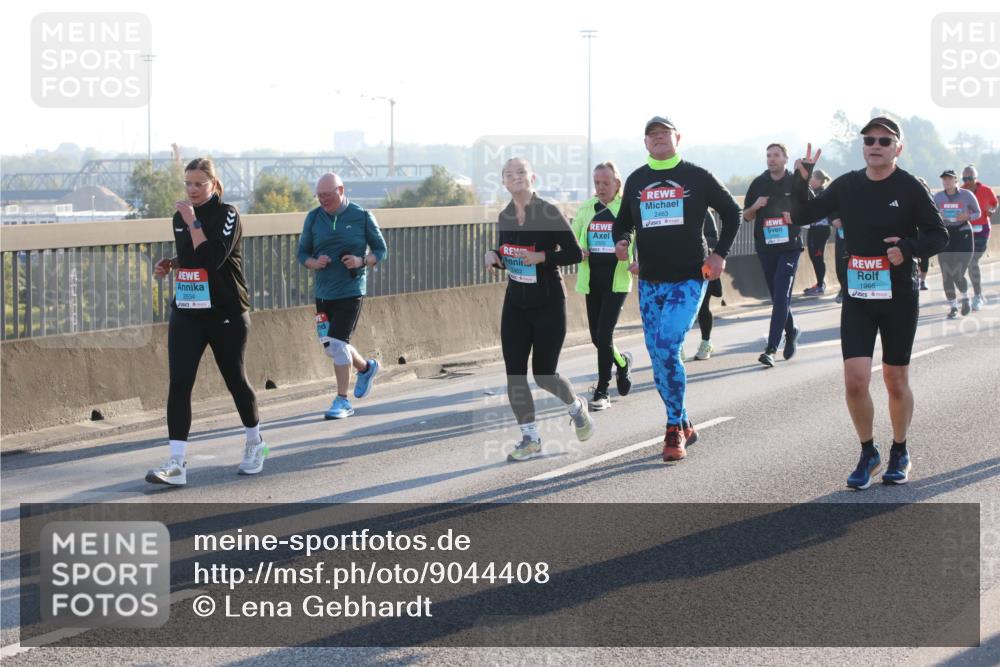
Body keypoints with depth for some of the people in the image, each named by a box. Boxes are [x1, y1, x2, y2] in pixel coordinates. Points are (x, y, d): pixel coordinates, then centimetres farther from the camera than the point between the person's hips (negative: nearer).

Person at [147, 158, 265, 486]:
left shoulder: (227, 214, -10)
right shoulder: (180, 216, 9)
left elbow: (213, 258, -23)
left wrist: (193, 222, -22)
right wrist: (170, 264, 6)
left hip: (226, 313, -4)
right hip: (186, 312, 5)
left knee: (235, 380, 11)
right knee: (179, 383, -10)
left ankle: (255, 443, 36)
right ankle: (176, 463, -13)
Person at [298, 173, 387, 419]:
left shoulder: (362, 217, -3)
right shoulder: (313, 218, 5)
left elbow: (380, 250, 3)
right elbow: (302, 252, 10)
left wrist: (362, 262, -16)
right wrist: (314, 263, -12)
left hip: (351, 290, -5)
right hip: (323, 292, 5)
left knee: (338, 343, -13)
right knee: (330, 345, 10)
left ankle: (342, 401, -2)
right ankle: (366, 367, 39)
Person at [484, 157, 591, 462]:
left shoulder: (549, 213, -11)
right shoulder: (504, 217, 5)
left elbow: (575, 254, -12)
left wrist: (542, 257, -24)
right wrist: (493, 255, -4)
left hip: (548, 303, -5)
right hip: (515, 303, 5)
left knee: (543, 373, 2)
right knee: (514, 372, -3)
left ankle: (576, 406, 34)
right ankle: (530, 439, 8)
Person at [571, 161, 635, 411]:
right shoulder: (585, 209, 10)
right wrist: (578, 252, -5)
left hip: (617, 280, -5)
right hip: (592, 280, 5)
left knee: (604, 335, -13)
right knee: (597, 337, 10)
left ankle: (602, 390, -3)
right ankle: (622, 362, 40)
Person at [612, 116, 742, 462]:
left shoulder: (697, 177, -1)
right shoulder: (636, 181, 10)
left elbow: (732, 212, 8)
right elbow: (623, 222, 20)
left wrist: (719, 254, -2)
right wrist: (621, 241, -3)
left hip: (688, 280, -5)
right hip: (649, 283, 5)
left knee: (667, 348, -20)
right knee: (659, 358, 6)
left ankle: (675, 429, -8)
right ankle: (683, 426, 22)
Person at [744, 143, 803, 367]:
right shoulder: (758, 184, 8)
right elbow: (746, 216, 13)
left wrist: (797, 216, -11)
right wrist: (755, 207, -9)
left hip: (789, 247, -4)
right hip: (765, 247, 4)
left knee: (781, 296, -13)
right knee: (777, 296, 11)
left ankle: (771, 349, -19)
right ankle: (791, 331, 37)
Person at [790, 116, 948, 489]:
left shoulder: (910, 188, -8)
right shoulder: (847, 186, 2)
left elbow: (939, 236, -3)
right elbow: (802, 215, 8)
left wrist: (909, 248, -23)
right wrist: (801, 181, -9)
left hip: (899, 297, -2)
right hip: (857, 297, 2)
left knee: (896, 381, 9)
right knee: (855, 381, -7)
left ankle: (899, 453, 29)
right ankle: (868, 454, 14)